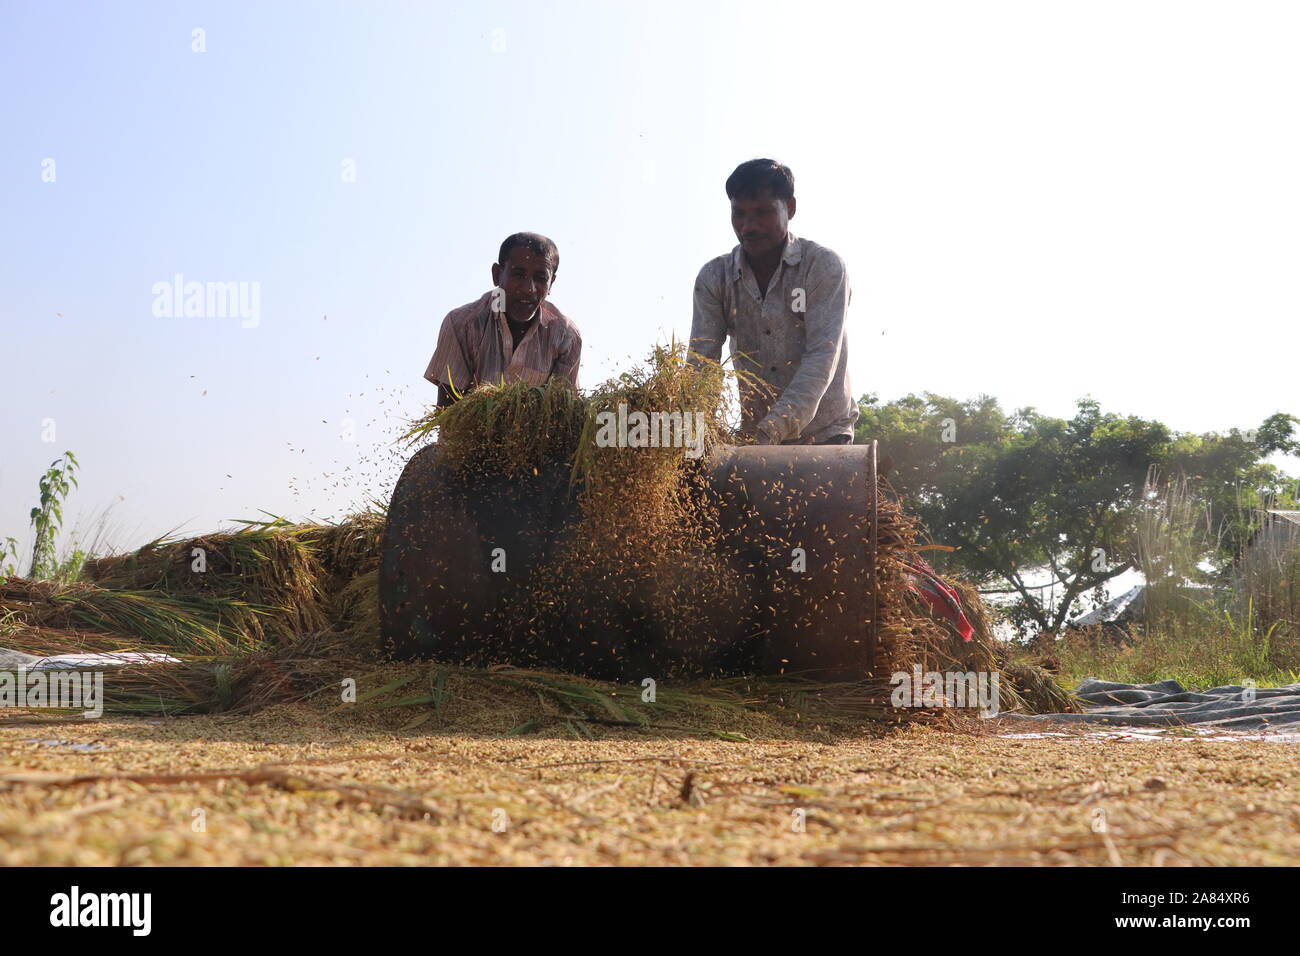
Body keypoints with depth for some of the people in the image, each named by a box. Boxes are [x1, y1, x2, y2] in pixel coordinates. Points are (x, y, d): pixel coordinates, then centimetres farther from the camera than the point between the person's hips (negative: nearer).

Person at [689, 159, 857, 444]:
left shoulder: (824, 266, -11)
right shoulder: (714, 278, -1)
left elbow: (822, 358, -21)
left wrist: (772, 429, -35)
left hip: (823, 434, -3)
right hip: (753, 435, 3)